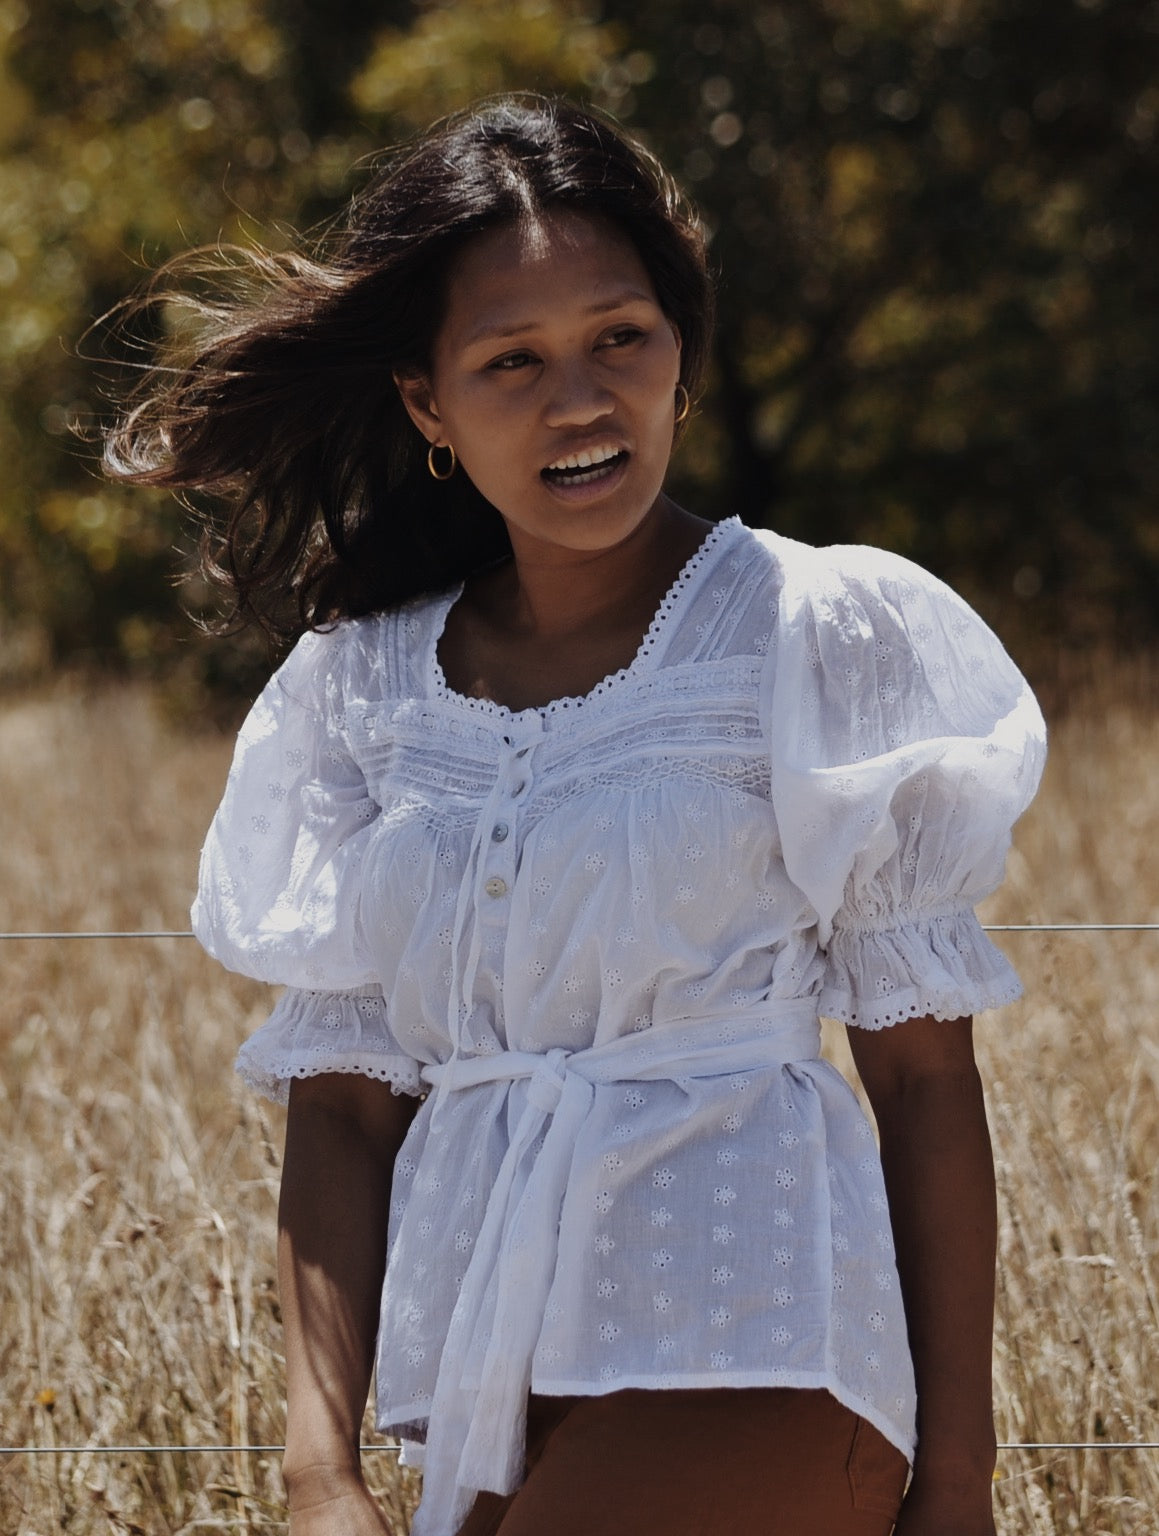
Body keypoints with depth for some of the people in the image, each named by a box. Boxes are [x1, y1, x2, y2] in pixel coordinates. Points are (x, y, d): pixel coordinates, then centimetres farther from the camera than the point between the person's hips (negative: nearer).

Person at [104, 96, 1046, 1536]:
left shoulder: (822, 636, -2)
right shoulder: (363, 691, 8)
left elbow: (924, 1073, -2)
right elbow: (339, 1103, 6)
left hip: (745, 1356, -4)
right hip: (490, 1393, 5)